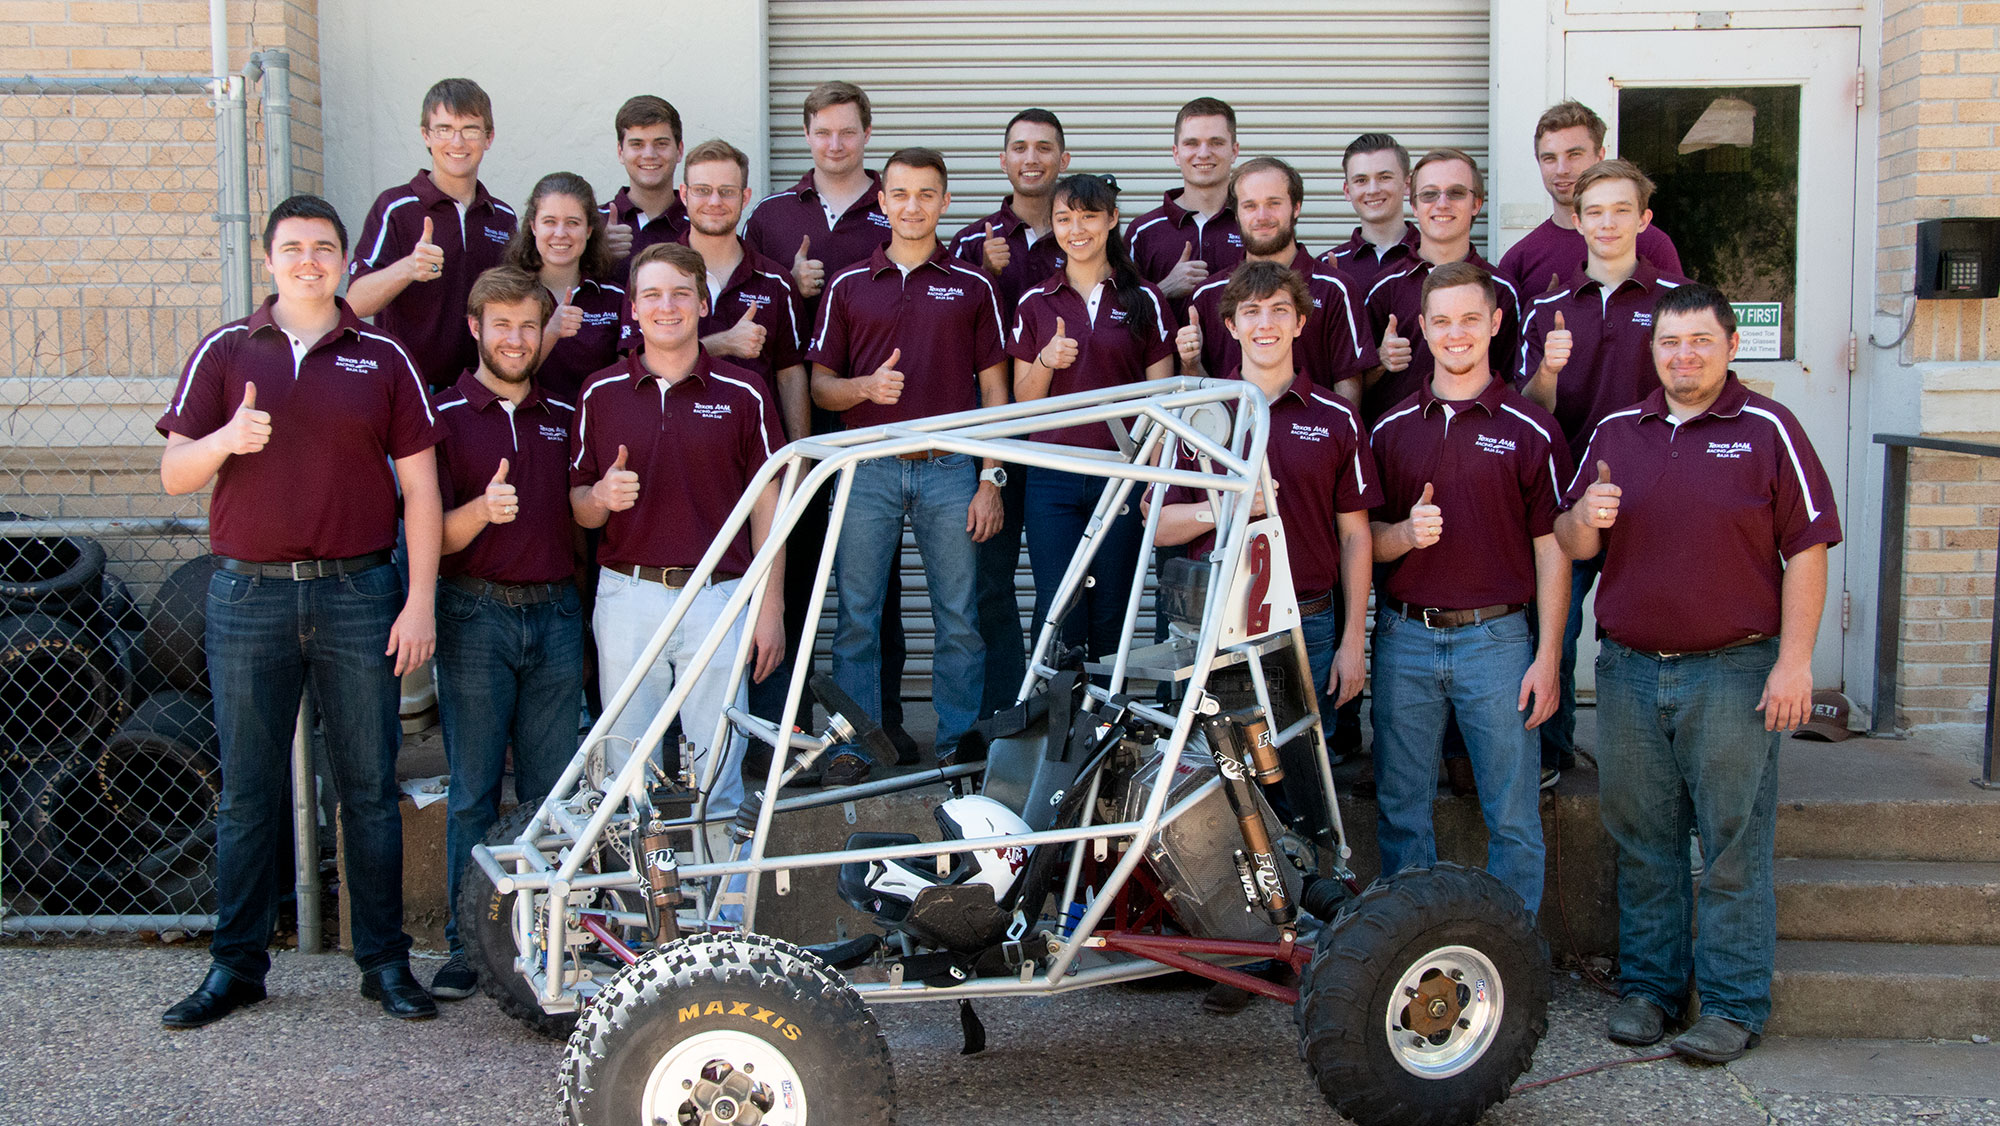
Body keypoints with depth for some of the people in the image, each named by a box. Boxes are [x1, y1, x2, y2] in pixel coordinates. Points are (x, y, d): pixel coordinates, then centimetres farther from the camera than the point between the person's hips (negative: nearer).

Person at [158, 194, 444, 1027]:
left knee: (370, 786, 4)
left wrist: (420, 601, -3)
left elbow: (420, 487, 4)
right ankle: (236, 964, 17)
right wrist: (227, 439, -17)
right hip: (248, 592, 1)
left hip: (358, 592, 0)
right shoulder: (225, 352, 8)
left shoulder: (382, 358, 6)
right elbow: (175, 475, 5)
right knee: (248, 791, 7)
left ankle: (384, 960, 14)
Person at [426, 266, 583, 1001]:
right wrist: (481, 510, -22)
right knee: (473, 791, 1)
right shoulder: (446, 414, 2)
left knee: (552, 788, 5)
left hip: (555, 611, 3)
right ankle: (467, 943, 10)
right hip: (476, 614, -3)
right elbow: (434, 533, -4)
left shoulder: (564, 415, 13)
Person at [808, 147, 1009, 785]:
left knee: (960, 619, 3)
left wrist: (990, 479, 0)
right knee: (856, 617, 3)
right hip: (868, 469, 1)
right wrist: (867, 386, -12)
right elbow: (820, 385, 9)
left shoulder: (973, 286, 8)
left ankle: (958, 747, 15)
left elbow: (994, 389, 7)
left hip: (949, 470, 0)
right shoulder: (847, 286, 9)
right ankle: (853, 748, 13)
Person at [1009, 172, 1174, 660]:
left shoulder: (1145, 300, 5)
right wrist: (1046, 361, -10)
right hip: (1052, 478, 1)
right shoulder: (1035, 304, 9)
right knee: (1058, 617, -5)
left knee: (1110, 616, 3)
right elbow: (1023, 402, 10)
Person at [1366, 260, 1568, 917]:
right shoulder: (1390, 429, 9)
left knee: (1513, 818, 3)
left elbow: (1551, 549, 0)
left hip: (1496, 639, -2)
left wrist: (1547, 658, -6)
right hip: (1404, 639, 3)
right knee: (1400, 812, 9)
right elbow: (1366, 540, 12)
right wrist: (1406, 533, -11)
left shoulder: (1530, 430, 0)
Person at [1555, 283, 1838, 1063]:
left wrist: (1794, 661, -10)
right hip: (1629, 669, 4)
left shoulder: (1766, 430, -1)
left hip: (1734, 672, -4)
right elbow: (1571, 545, 14)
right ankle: (1649, 986, 22)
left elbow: (1805, 550, -4)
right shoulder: (1615, 433, 10)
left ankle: (1732, 1005, 10)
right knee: (1642, 842, 10)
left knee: (1734, 844, 1)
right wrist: (1584, 519, -10)